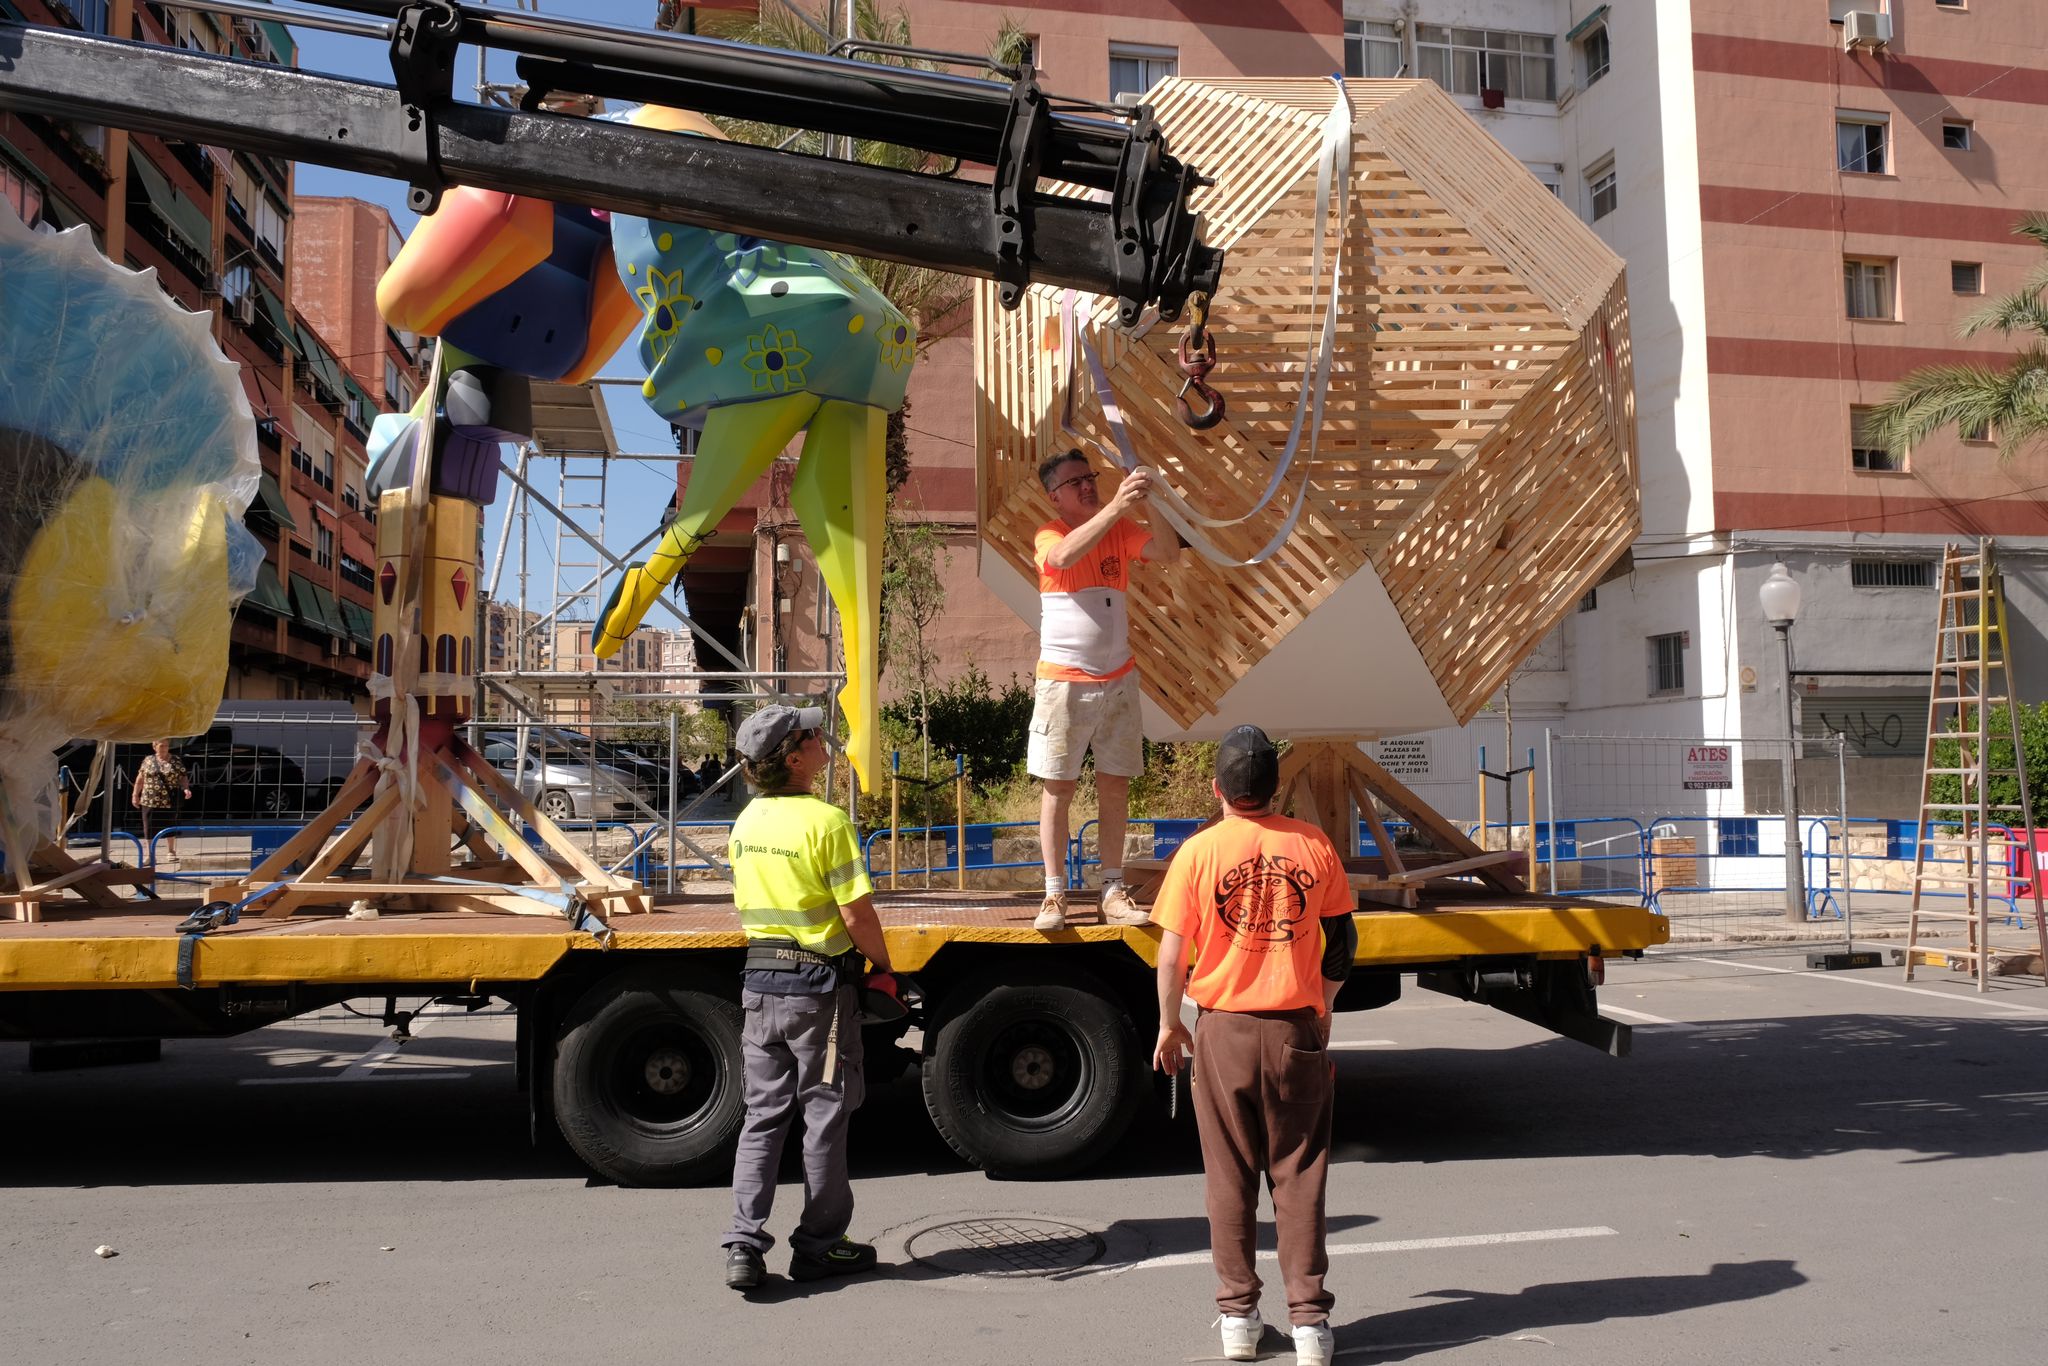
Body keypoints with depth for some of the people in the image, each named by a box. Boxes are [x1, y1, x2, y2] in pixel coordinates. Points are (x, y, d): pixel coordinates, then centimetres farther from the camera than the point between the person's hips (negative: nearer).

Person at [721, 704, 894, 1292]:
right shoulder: (826, 820, -17)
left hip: (760, 978, 6)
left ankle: (744, 1244, 8)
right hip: (818, 984, -6)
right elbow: (858, 915, -18)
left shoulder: (747, 821, 5)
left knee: (762, 1116, 12)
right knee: (825, 1116, 7)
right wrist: (882, 964, -2)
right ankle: (819, 1244, 18)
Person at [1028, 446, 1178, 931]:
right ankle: (1055, 895, 5)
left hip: (1118, 679, 4)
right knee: (1058, 787, 0)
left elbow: (1169, 553, -7)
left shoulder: (1122, 530, 6)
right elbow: (1065, 555, -28)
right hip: (1064, 683, -4)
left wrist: (1153, 505, -21)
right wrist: (1116, 506, -34)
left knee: (1115, 785, 5)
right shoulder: (1049, 536, -5)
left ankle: (1113, 893, 12)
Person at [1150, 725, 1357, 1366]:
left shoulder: (1199, 851, -7)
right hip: (1297, 1028, 1)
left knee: (1230, 1178, 11)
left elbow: (1171, 956, -7)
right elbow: (1342, 941, 5)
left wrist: (1168, 1025, 8)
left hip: (1225, 1029, -1)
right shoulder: (1314, 845, -2)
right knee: (1298, 1178, 8)